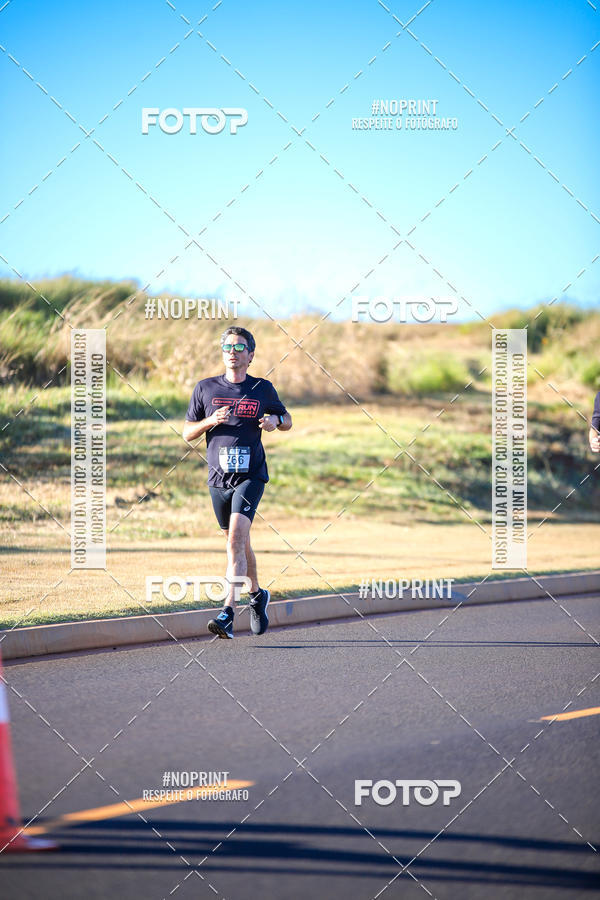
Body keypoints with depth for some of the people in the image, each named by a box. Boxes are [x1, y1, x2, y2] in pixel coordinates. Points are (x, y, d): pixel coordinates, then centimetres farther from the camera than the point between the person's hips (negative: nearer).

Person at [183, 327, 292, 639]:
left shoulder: (263, 389, 4)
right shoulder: (206, 388, 5)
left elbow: (286, 421, 17)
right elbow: (187, 433, 8)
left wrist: (275, 420, -6)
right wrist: (210, 421, -11)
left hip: (250, 476, -3)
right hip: (218, 478, 3)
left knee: (236, 539, -19)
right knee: (238, 543, 15)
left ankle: (228, 613, -27)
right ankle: (257, 595, 40)